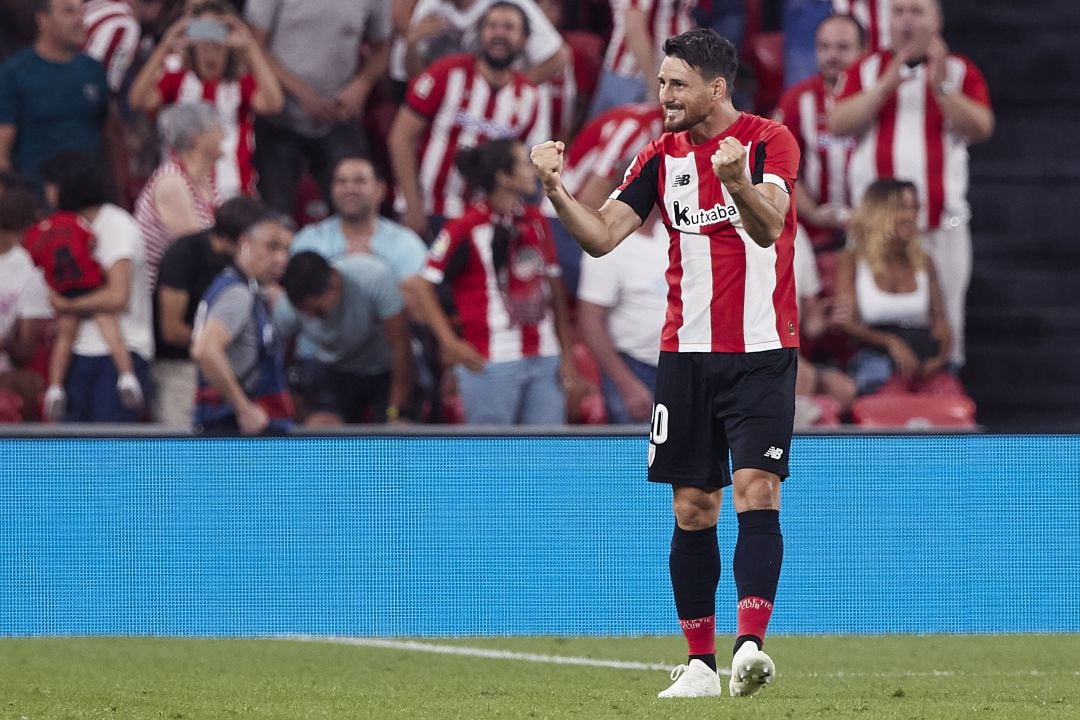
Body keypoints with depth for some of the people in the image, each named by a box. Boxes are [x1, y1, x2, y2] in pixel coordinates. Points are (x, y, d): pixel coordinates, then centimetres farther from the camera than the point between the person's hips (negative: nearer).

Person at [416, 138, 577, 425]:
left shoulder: (537, 221, 12)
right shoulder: (467, 229, -8)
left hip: (544, 359, 6)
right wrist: (451, 344, -11)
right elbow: (425, 287, -6)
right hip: (492, 365, -6)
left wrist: (567, 352, 14)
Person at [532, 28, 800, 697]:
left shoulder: (769, 140, -5)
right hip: (687, 352, 5)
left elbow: (769, 225, -22)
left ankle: (751, 644, -24)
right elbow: (602, 236, 4)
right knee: (693, 508, 4)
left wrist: (737, 180, -42)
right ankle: (700, 662, 9)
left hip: (761, 351, -4)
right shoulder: (663, 155, 9)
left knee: (756, 489, -16)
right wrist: (557, 190, -13)